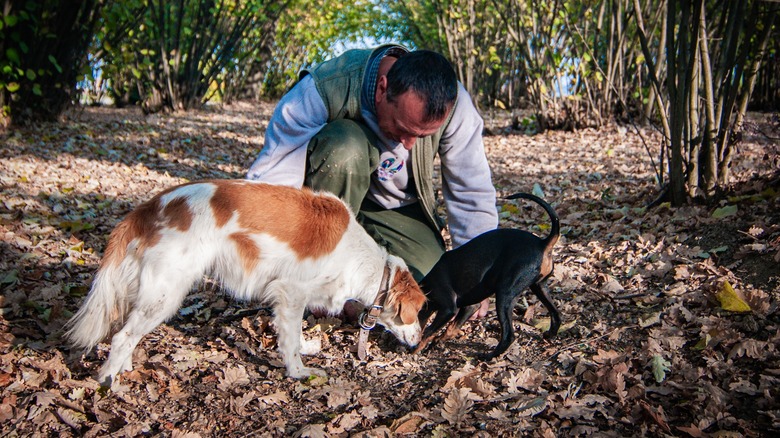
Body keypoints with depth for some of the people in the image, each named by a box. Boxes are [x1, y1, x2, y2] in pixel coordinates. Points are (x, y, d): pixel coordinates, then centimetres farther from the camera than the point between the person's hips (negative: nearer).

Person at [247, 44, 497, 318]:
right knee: (346, 145, -36)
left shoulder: (453, 103, -23)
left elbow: (473, 193, -13)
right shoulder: (325, 89, -32)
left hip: (397, 208, 3)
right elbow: (270, 179, -31)